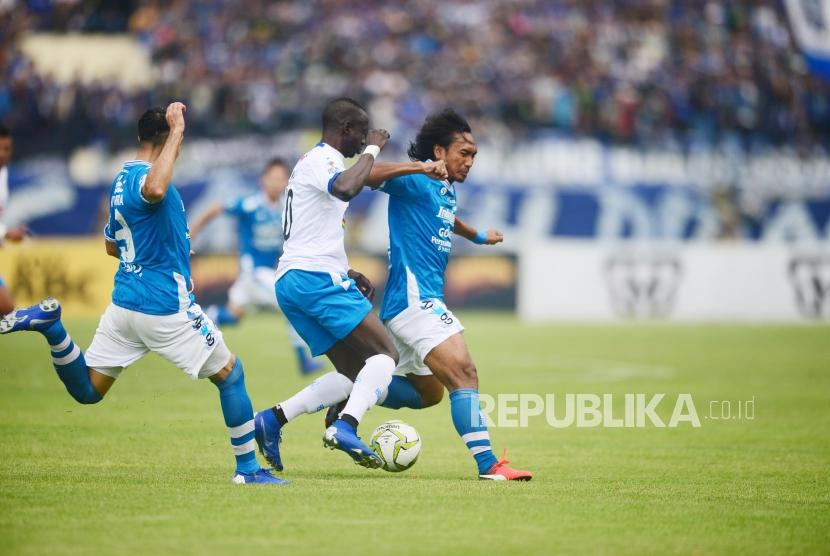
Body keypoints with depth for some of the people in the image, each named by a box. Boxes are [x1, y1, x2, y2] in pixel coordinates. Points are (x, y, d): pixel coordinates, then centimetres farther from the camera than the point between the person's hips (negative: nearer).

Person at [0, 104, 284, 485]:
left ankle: (50, 325, -10)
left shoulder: (122, 179, 14)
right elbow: (154, 191, -42)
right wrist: (177, 131, -33)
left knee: (86, 391, 10)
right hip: (166, 307, -8)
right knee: (230, 373, 9)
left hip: (124, 302, 8)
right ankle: (247, 468, 10)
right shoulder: (143, 176, -14)